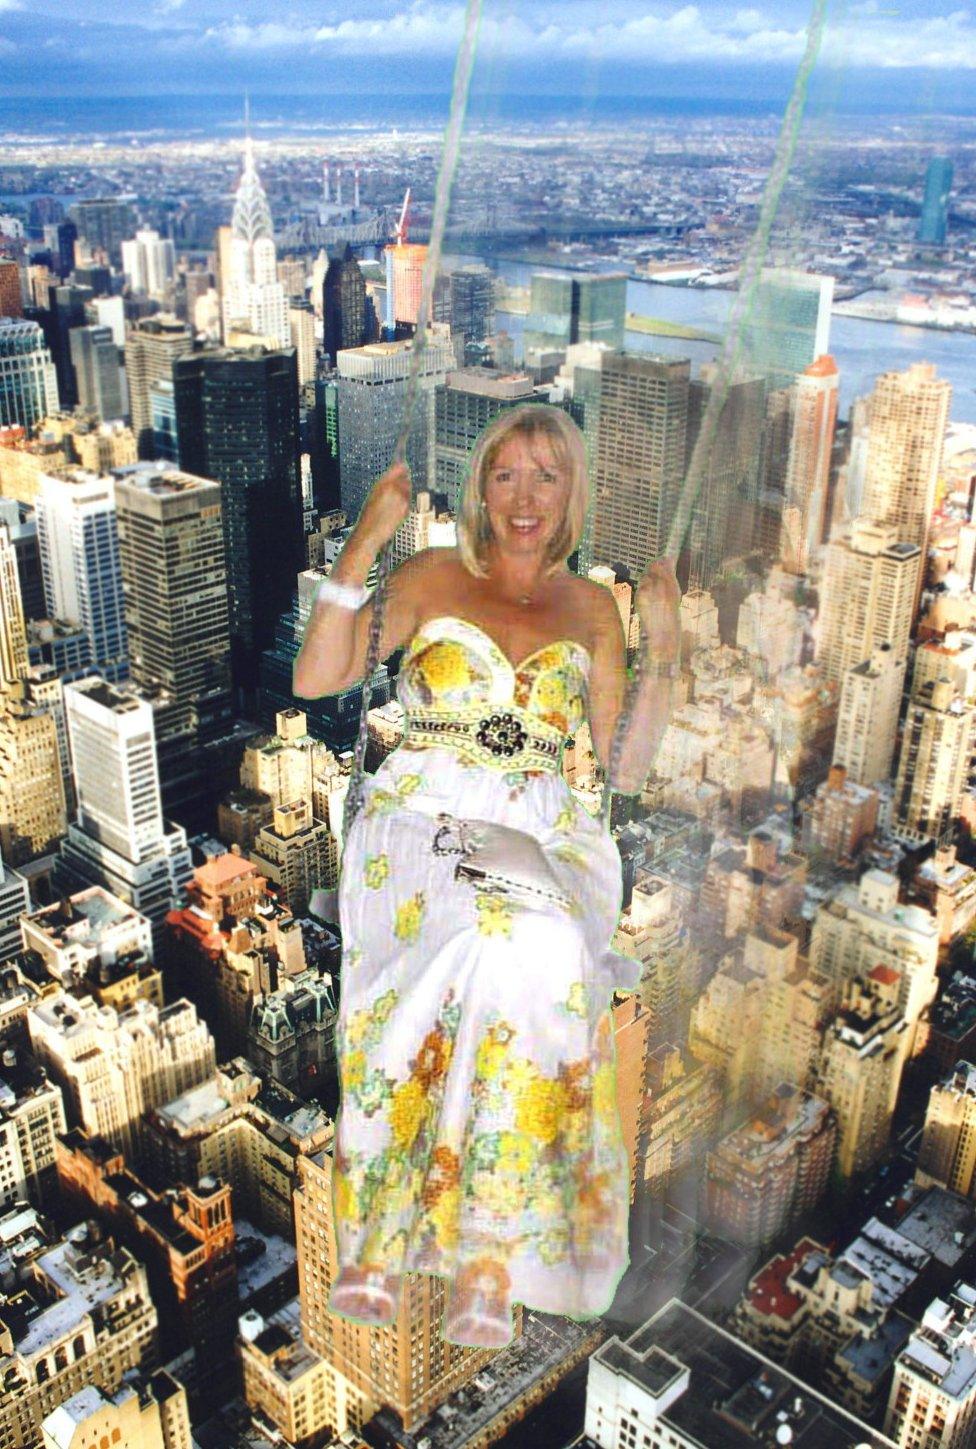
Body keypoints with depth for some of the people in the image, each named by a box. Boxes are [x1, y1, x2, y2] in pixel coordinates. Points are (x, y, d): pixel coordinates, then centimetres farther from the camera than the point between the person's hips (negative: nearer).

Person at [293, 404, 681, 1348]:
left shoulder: (590, 607, 17)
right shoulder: (434, 577, 11)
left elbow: (626, 770, 13)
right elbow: (315, 679, -3)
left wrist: (663, 651, 4)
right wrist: (364, 544, -7)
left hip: (540, 834, 2)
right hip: (419, 820, -1)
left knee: (549, 952, -34)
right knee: (501, 941, -35)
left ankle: (487, 1245, -24)